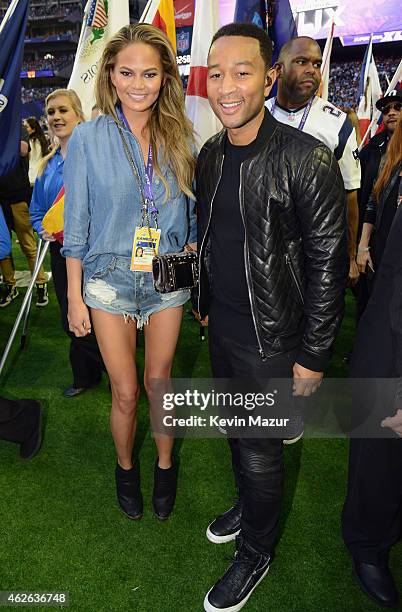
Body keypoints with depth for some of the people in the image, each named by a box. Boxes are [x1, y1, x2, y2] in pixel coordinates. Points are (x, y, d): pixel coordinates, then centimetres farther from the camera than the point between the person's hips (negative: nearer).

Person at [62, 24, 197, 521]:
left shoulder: (178, 138, 1)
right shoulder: (88, 138, -6)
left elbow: (190, 218, 8)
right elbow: (76, 226, -3)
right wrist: (75, 297, -3)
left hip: (168, 280, 2)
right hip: (110, 280, -1)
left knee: (159, 383, 14)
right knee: (125, 392, 7)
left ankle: (165, 465, 39)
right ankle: (125, 467, 37)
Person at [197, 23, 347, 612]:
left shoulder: (307, 158, -19)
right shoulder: (210, 154, 3)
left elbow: (328, 264, -17)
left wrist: (313, 357, -15)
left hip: (270, 338, -6)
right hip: (222, 326, 7)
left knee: (259, 450, 9)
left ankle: (255, 555, 36)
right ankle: (249, 506, 52)